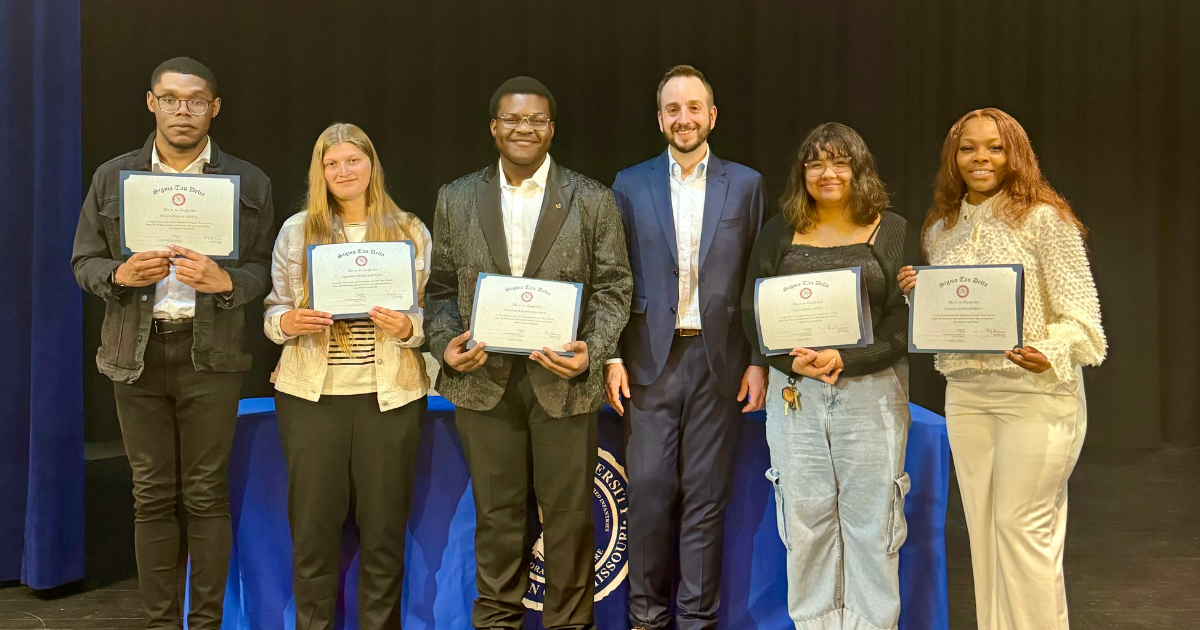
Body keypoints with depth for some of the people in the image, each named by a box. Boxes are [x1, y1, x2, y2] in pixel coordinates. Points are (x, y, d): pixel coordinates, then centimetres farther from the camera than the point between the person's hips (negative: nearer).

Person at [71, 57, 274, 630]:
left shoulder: (249, 183, 5)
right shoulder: (112, 177, 9)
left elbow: (263, 270, 1)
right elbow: (84, 262, 10)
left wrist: (223, 280, -19)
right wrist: (121, 274, -12)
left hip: (210, 353, -1)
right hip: (137, 354, 2)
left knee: (206, 493, 2)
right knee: (152, 495, 7)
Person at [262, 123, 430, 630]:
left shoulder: (411, 231, 6)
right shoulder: (296, 230, 7)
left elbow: (432, 315, 5)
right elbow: (273, 311, 7)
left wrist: (407, 328, -15)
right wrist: (288, 323, -14)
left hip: (390, 395, 0)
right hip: (311, 395, 0)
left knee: (384, 528, 4)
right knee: (313, 527, 4)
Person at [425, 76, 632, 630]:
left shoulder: (592, 200, 2)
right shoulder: (456, 199, 7)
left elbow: (612, 287, 1)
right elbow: (442, 288, 10)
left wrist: (592, 351, -14)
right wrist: (446, 342, -8)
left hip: (563, 379, -1)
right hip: (484, 378, 2)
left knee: (568, 515, 6)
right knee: (497, 514, 11)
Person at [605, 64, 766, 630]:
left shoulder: (745, 184, 8)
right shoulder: (630, 185, 8)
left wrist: (759, 361, 1)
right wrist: (611, 357, -2)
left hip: (719, 360, 0)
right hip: (651, 358, 0)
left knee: (706, 495, 5)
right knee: (649, 491, 0)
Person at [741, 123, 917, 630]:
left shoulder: (892, 231, 5)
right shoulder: (779, 231, 10)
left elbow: (905, 318, -2)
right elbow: (751, 308, 6)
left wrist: (845, 358, -15)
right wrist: (792, 360, -10)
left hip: (871, 388, -1)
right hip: (794, 388, 2)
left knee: (870, 514, 0)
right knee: (804, 512, 4)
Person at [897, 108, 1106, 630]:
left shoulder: (1043, 218, -6)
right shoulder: (941, 230, 11)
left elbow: (1080, 312, -8)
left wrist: (1051, 355, -26)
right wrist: (918, 294, -2)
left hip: (1037, 392, -5)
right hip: (965, 392, 6)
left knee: (1023, 525, -3)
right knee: (981, 526, 11)